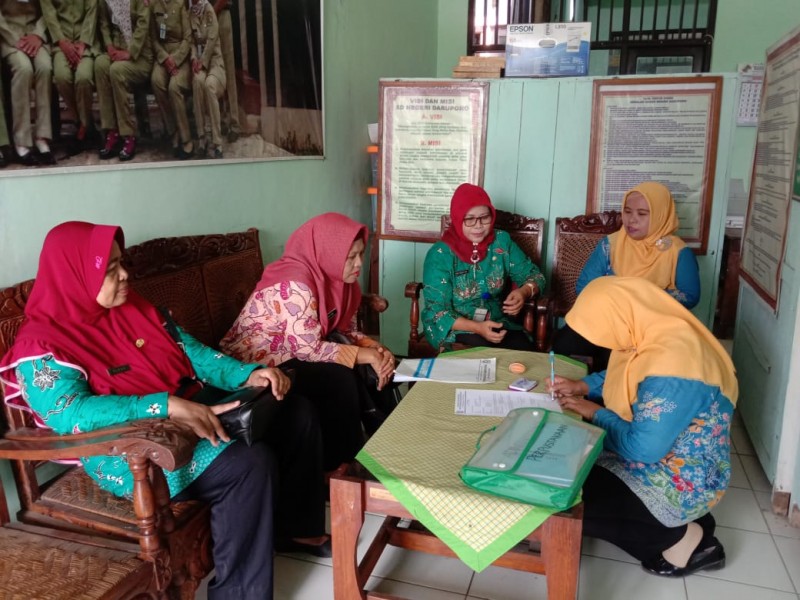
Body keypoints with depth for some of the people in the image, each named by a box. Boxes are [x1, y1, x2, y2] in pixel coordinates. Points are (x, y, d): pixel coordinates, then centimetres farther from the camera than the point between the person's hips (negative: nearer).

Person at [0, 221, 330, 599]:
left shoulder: (131, 307, 9)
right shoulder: (43, 346, -13)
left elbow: (188, 349, 9)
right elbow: (70, 414, -27)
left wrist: (247, 374, -7)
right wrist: (167, 406, -37)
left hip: (187, 414, 8)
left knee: (296, 412, 2)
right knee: (249, 463, -30)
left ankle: (296, 526, 18)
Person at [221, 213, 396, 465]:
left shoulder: (334, 275, -1)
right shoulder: (295, 285, -28)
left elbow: (346, 330, 3)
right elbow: (308, 349, -30)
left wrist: (376, 349, -15)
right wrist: (366, 355, -25)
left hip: (293, 354, 8)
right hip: (256, 365, -8)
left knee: (375, 368, -7)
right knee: (339, 378, -26)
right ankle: (340, 464, -10)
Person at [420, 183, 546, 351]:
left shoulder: (502, 241, 0)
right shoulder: (440, 254, -12)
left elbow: (533, 275, 6)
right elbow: (437, 312, -14)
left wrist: (524, 292, -19)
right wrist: (477, 327, -30)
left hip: (498, 325, 4)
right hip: (455, 329, -4)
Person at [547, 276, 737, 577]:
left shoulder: (671, 365, -34)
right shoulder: (650, 332, -5)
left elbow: (643, 448, -30)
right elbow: (624, 376, 16)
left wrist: (595, 413, -15)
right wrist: (582, 386, 1)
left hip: (682, 481, -10)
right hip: (655, 451, 10)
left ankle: (682, 539, 2)